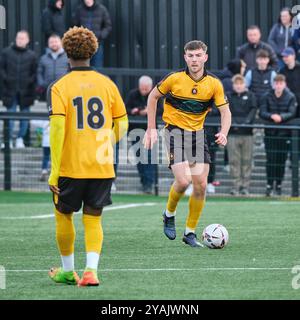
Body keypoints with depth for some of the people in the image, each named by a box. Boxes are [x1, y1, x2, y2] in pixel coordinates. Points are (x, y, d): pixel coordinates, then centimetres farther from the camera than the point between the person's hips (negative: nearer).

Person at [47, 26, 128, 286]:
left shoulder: (59, 88, -7)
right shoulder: (107, 84, 3)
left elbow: (57, 128, -15)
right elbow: (122, 125, 7)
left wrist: (54, 171, -13)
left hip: (70, 167, -2)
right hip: (101, 167, 2)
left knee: (64, 215, 16)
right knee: (93, 220, 9)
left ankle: (67, 271, 24)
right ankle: (91, 270, -10)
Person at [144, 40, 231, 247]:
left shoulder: (214, 83, -4)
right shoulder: (175, 79, -11)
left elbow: (225, 111, -2)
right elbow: (153, 97, 4)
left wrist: (224, 133, -22)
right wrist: (152, 128, 1)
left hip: (198, 134, 4)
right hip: (175, 131, -4)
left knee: (201, 184, -3)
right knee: (183, 181, -19)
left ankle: (190, 232, 10)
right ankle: (169, 215, 12)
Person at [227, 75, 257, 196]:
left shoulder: (250, 96, 10)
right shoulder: (229, 97, 11)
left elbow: (253, 110, 0)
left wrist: (247, 121, -15)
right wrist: (231, 122, -13)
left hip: (247, 132, 0)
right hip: (232, 133, 0)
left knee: (247, 160, 0)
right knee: (234, 161, -3)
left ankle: (245, 186, 4)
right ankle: (236, 185, 1)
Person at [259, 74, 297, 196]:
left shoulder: (291, 97, 2)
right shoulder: (267, 97, 4)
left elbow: (292, 113, -7)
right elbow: (262, 113, -2)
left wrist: (281, 117, -25)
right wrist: (272, 116, -21)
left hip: (284, 132, 0)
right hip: (270, 132, 0)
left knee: (281, 159, 2)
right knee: (270, 158, -4)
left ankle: (278, 184, 11)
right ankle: (269, 184, 1)